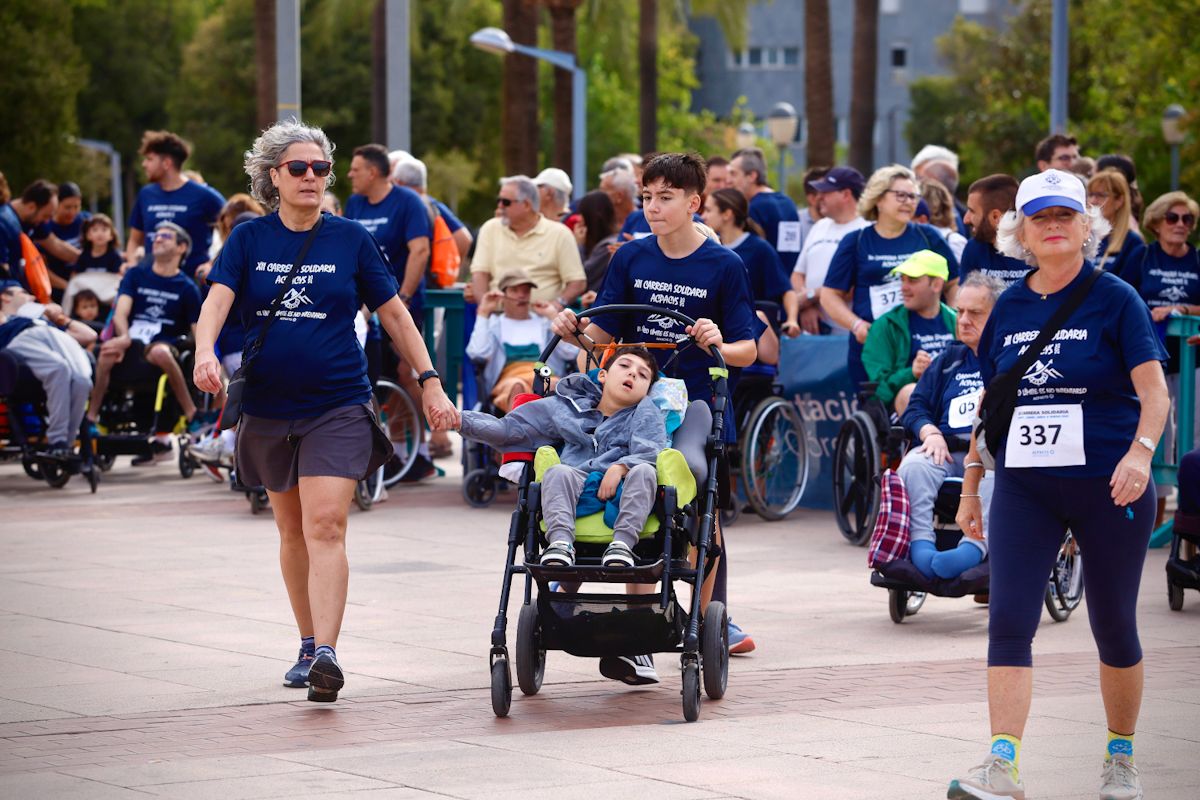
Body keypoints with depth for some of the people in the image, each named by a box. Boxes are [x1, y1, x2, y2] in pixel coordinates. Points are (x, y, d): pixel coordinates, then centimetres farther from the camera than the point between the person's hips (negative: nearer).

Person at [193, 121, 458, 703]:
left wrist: (431, 383, 4)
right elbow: (217, 300, -11)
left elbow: (394, 313, 6)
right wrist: (206, 351, -31)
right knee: (292, 529, 13)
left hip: (338, 404, -2)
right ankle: (308, 647, 28)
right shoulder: (249, 240, 2)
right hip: (268, 407, 3)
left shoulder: (350, 239, 1)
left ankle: (327, 654, -24)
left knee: (325, 528, -16)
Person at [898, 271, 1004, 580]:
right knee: (913, 466, -30)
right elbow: (916, 406, 22)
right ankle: (920, 544, -43)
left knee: (996, 475, -40)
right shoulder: (949, 360, 28)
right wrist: (930, 432, -2)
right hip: (947, 448, 4)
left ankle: (975, 547, -58)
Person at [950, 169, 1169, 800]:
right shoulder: (1009, 309, 9)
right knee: (1008, 622, -10)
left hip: (1107, 486, -3)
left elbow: (1153, 387, -12)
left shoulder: (1114, 299, -3)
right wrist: (970, 481, 15)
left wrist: (1140, 451, -29)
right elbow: (990, 400, 17)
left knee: (1114, 627, 7)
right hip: (1023, 487, 3)